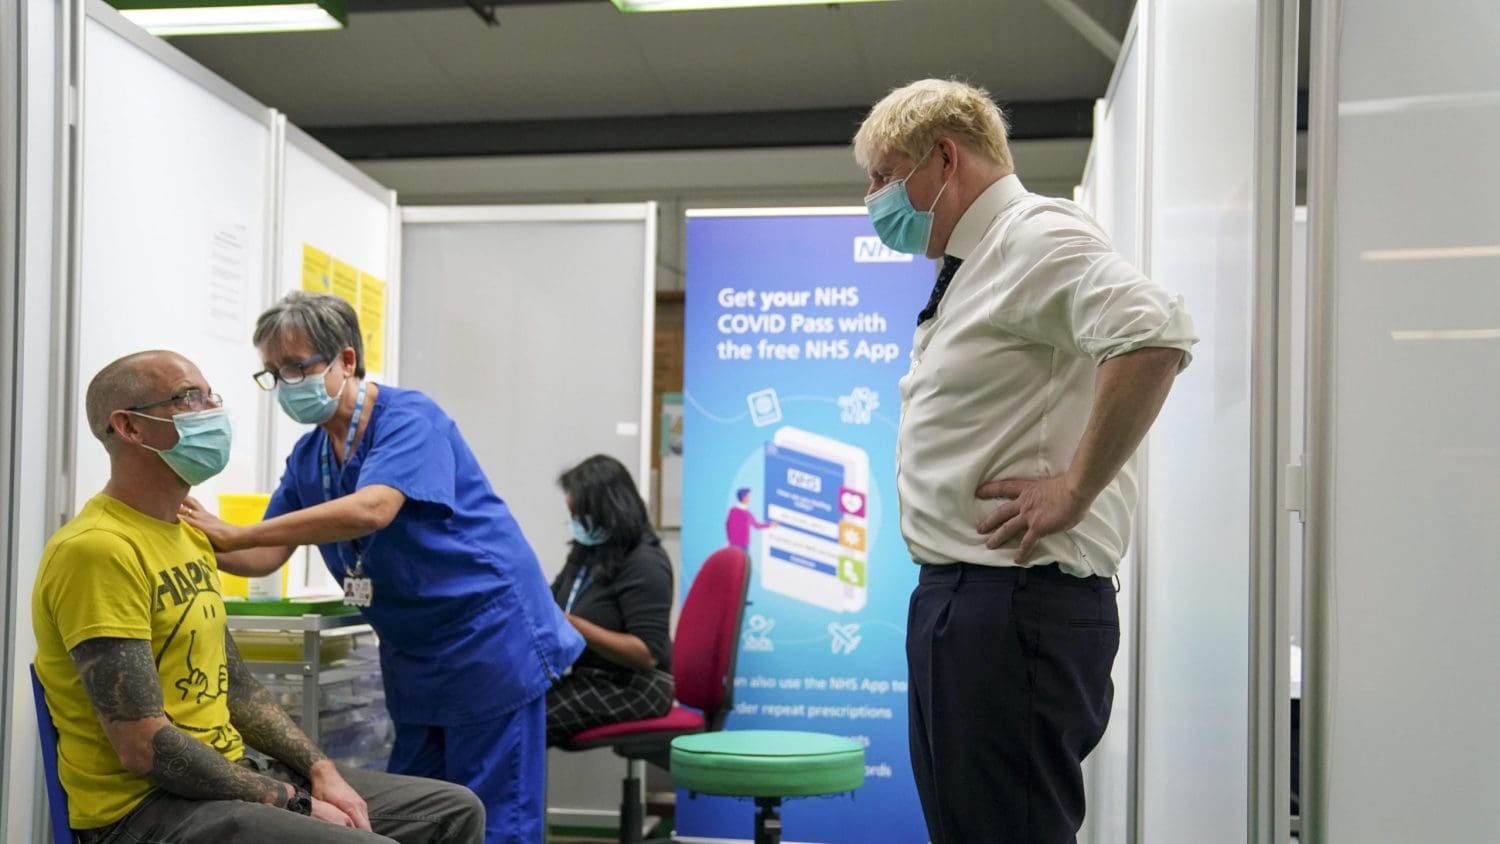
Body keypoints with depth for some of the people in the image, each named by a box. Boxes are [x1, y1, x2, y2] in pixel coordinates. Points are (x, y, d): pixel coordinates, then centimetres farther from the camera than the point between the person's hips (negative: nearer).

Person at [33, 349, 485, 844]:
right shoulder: (98, 548, -16)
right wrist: (292, 802, -15)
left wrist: (319, 768, 3)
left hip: (232, 776, 9)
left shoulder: (189, 537, 14)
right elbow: (144, 747, -21)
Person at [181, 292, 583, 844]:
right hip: (413, 660, 8)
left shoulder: (407, 419, -16)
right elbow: (268, 556, 5)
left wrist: (233, 534, -31)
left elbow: (371, 509, -32)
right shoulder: (307, 456, 8)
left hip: (489, 641, -8)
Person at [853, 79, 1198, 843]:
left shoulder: (1033, 235, -11)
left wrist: (1075, 489, -23)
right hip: (956, 600, 10)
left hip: (1015, 605, -10)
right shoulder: (972, 266, 19)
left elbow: (1153, 337, -29)